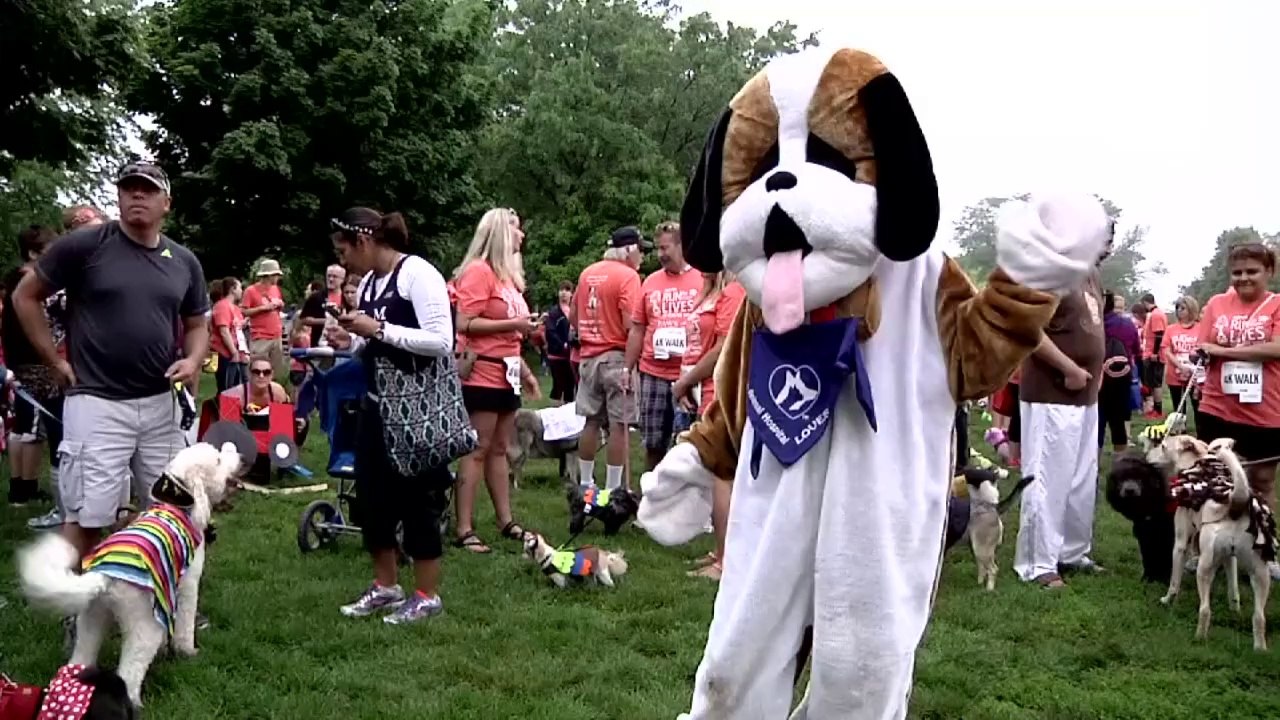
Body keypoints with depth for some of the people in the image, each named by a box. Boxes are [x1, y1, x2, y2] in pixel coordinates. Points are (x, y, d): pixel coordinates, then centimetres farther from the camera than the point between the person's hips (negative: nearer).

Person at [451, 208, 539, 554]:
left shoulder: (508, 275, 15)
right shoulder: (478, 271, -11)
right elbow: (465, 323, -19)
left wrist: (525, 371, 19)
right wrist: (514, 324, -18)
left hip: (506, 374, 8)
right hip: (482, 374, -8)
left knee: (499, 449, 13)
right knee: (477, 451, -6)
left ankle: (506, 521, 19)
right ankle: (464, 531, -3)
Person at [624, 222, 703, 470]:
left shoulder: (703, 281, 0)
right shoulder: (651, 282, 10)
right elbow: (637, 329, 14)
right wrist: (628, 369, 11)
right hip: (652, 374, 4)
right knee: (653, 442, 9)